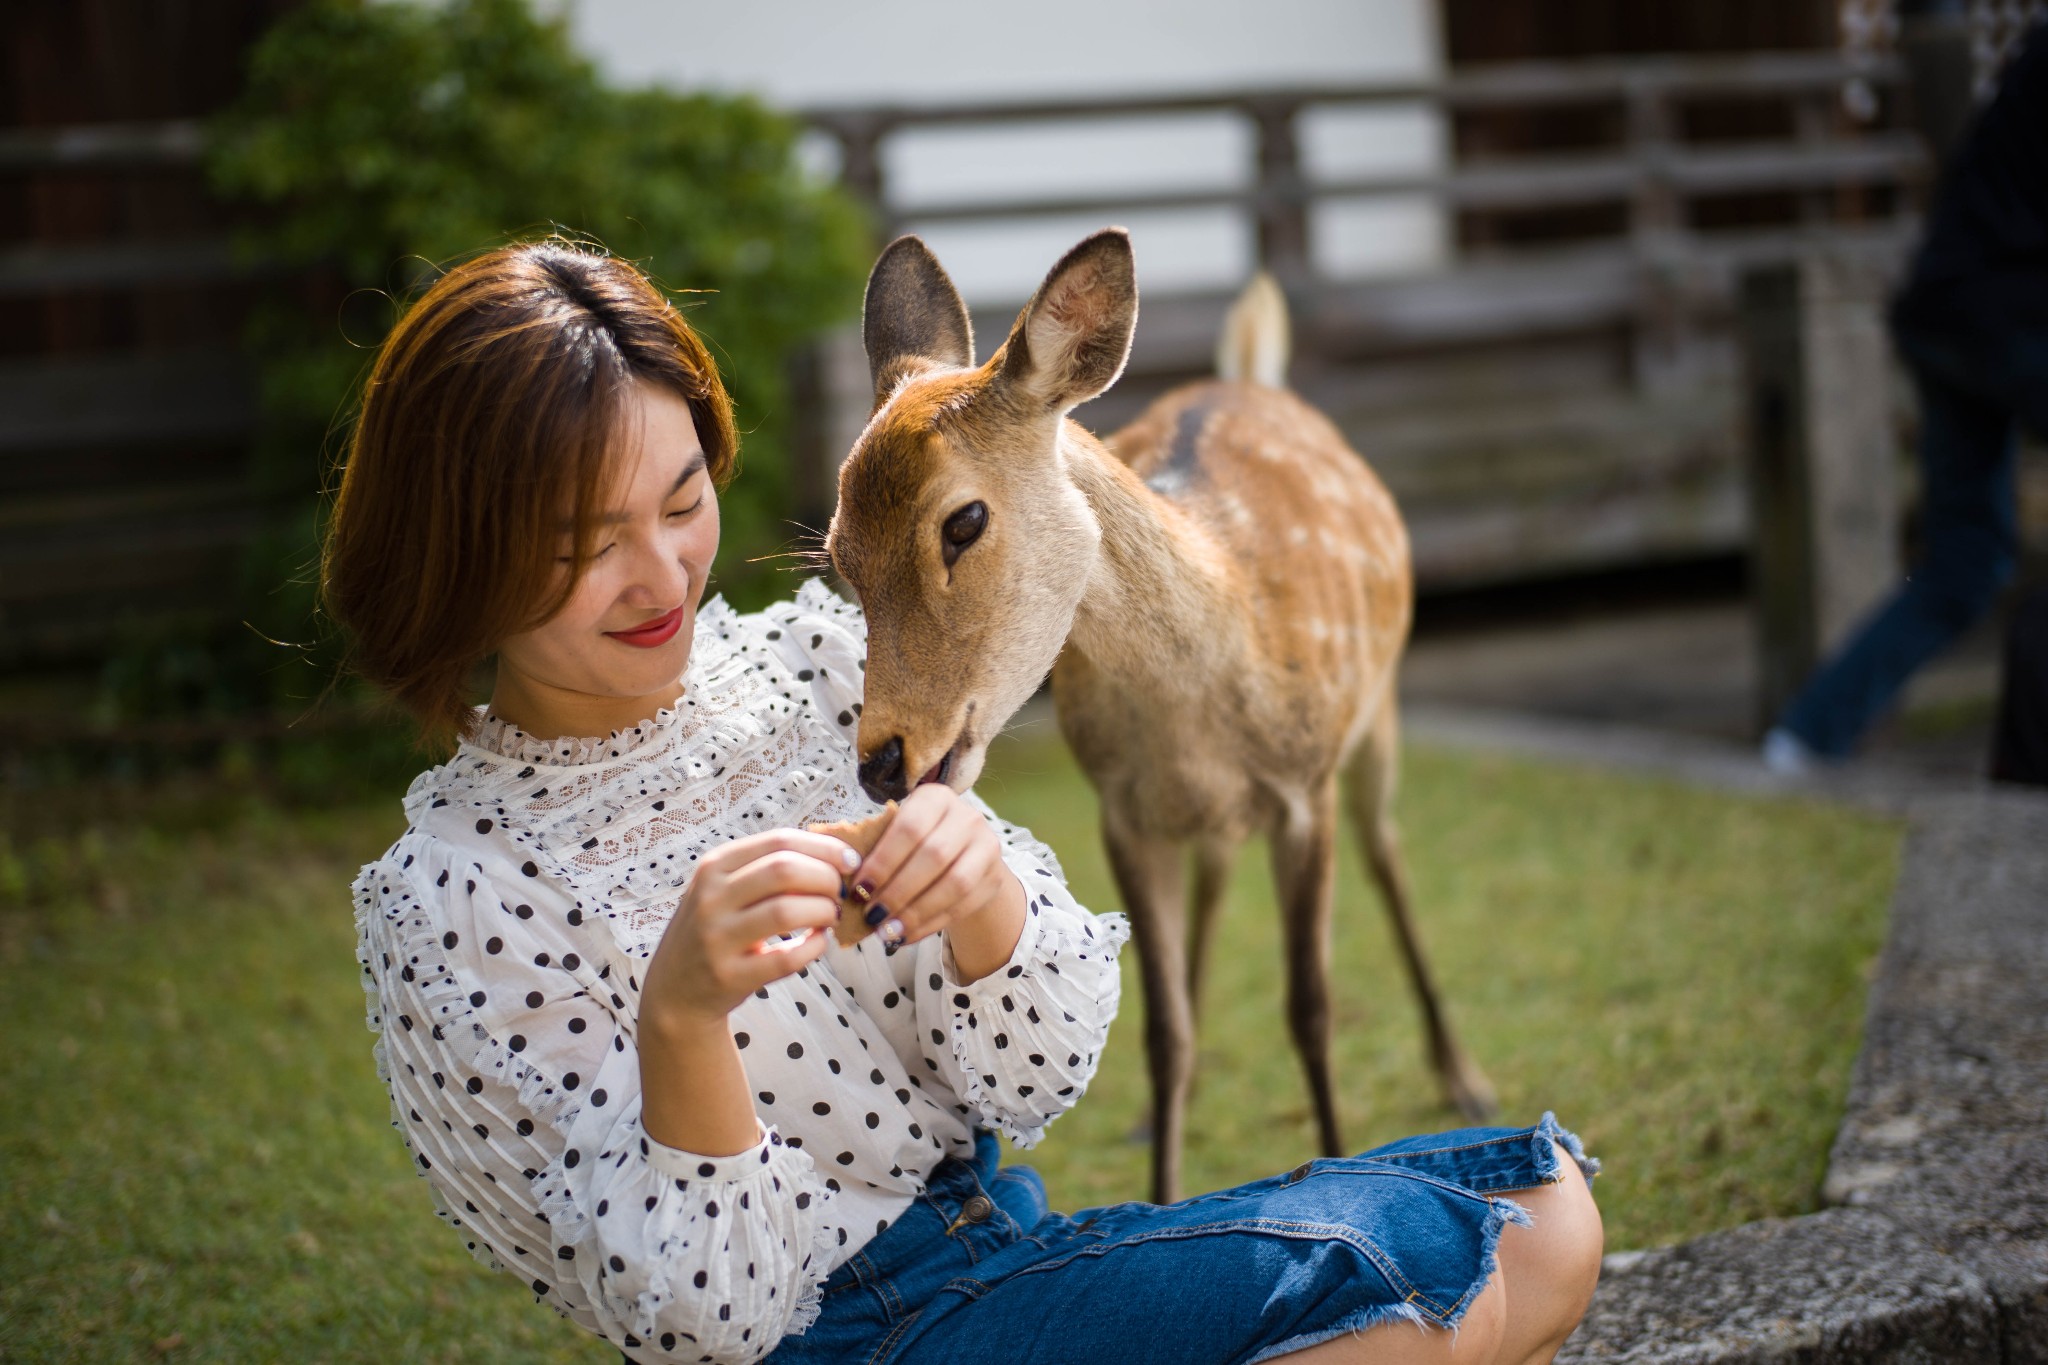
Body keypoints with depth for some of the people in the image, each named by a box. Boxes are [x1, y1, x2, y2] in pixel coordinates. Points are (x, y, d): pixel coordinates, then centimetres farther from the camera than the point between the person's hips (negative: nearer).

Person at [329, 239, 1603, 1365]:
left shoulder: (811, 659, 1)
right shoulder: (450, 902, -14)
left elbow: (1034, 1081, 1)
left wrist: (981, 890, -22)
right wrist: (682, 1014, -34)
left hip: (998, 1227, 7)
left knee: (1542, 1218, -3)